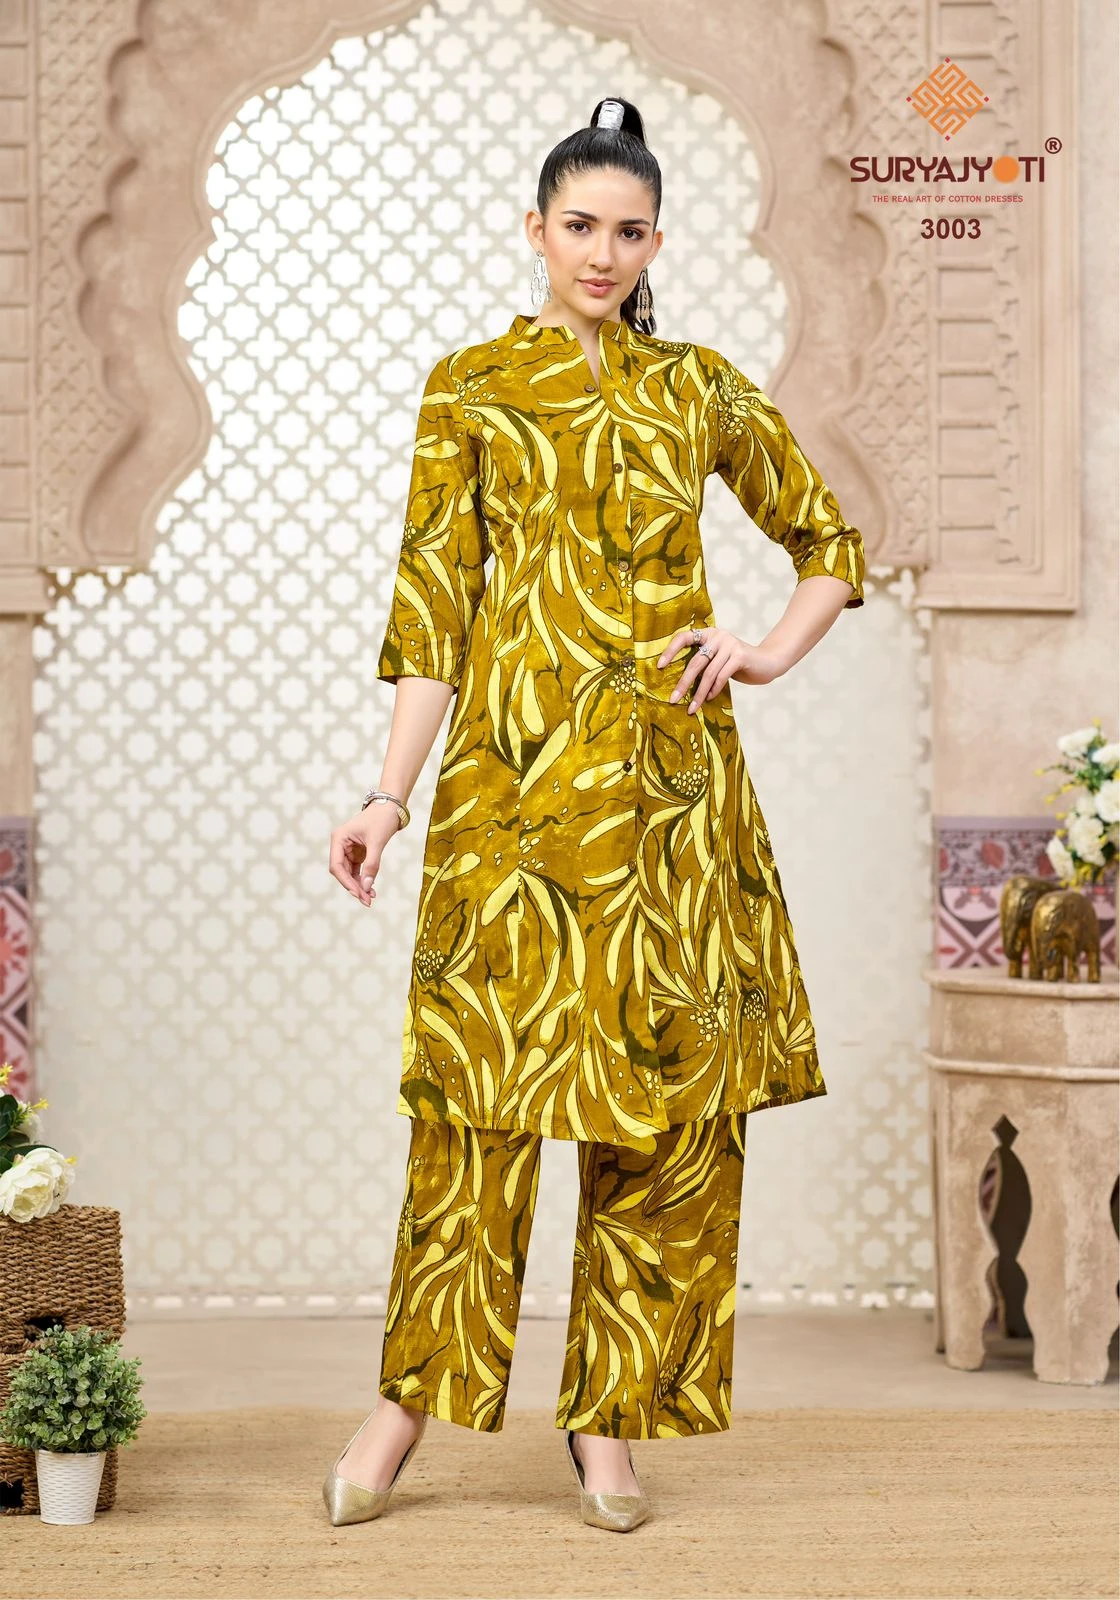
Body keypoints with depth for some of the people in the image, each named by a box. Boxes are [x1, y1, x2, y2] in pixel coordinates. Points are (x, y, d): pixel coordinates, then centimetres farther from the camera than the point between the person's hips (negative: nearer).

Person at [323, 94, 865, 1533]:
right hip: (516, 764, -2)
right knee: (489, 1078, -5)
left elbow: (830, 542, 22)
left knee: (673, 1086, 1)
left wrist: (773, 650, 4)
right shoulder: (469, 389, 6)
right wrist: (389, 794, -6)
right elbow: (430, 603, 2)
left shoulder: (701, 389, 11)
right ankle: (414, 1395, 9)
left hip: (670, 769, 2)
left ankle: (612, 1415, 11)